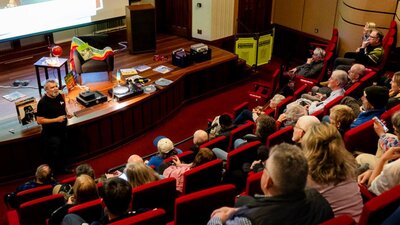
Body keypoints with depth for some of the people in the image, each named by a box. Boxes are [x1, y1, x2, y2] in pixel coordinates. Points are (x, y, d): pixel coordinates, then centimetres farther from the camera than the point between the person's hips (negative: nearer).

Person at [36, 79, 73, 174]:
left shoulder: (60, 96, -2)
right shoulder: (43, 102, -22)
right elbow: (39, 120, -21)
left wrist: (67, 114, -4)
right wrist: (56, 119, -25)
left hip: (62, 130, 7)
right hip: (51, 134, -7)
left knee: (62, 152, 23)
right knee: (52, 155, 3)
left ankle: (61, 168, 43)